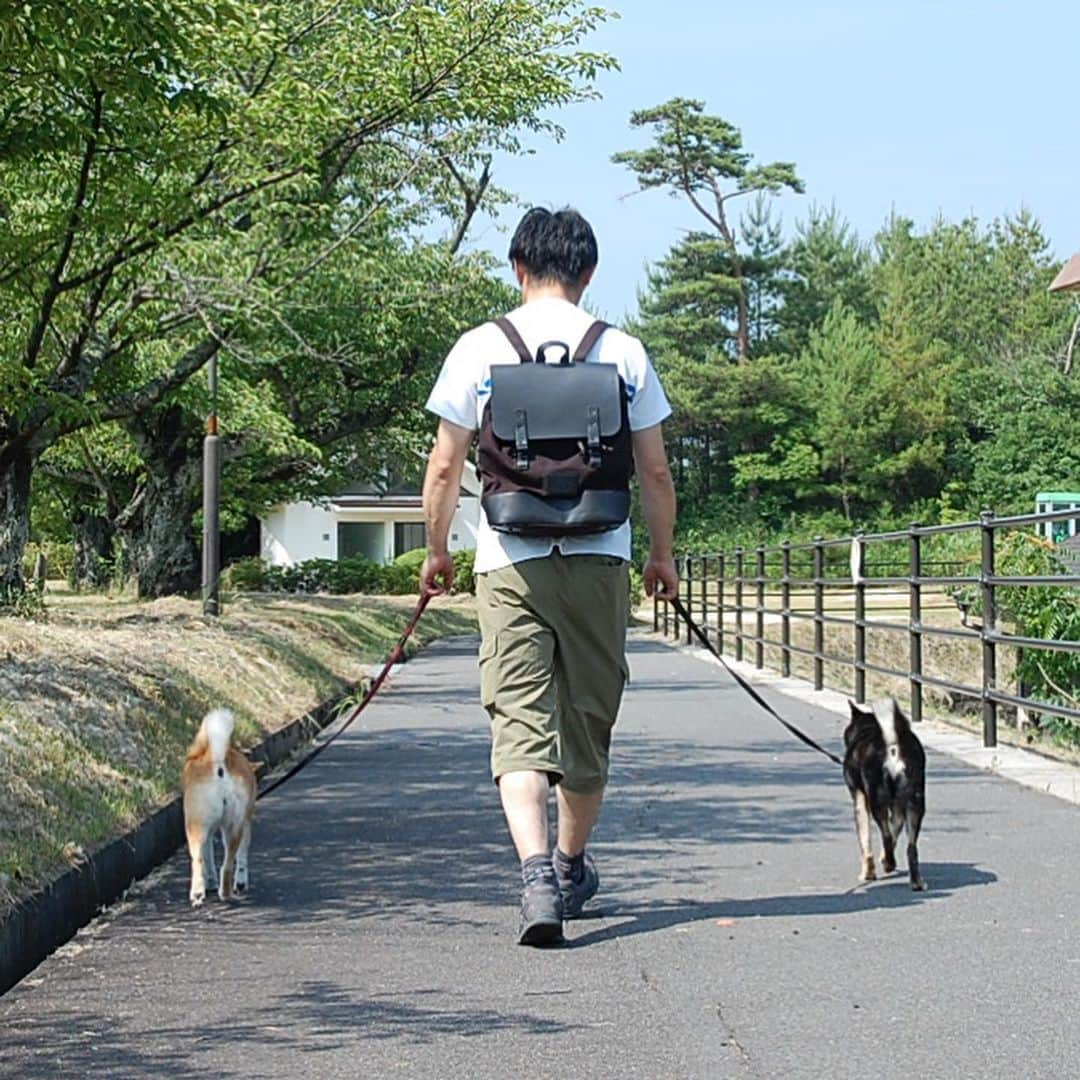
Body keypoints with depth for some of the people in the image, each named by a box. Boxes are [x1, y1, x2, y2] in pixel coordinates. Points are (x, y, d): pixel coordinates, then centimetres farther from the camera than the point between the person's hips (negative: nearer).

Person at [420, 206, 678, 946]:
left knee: (520, 723, -4)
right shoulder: (623, 352, 3)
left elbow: (445, 467, 1)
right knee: (589, 722, 15)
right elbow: (656, 472, 5)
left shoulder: (480, 349, 1)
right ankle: (573, 867, 32)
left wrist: (436, 551, 16)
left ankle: (538, 874, -23)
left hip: (511, 564, -1)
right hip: (600, 560, 2)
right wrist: (662, 555, 20)